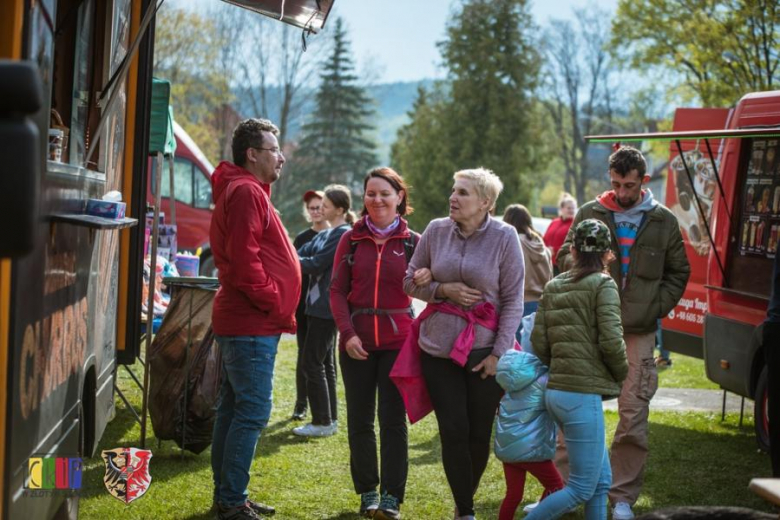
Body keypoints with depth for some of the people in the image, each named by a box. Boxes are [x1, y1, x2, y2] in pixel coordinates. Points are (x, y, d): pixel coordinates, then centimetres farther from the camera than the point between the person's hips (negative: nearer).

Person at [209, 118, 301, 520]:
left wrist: (276, 307, 15)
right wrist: (274, 303, -16)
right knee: (253, 411, -10)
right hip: (253, 324, -11)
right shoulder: (247, 192, -14)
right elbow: (244, 260, -23)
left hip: (241, 321, 11)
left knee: (234, 407, 14)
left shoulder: (245, 191, 20)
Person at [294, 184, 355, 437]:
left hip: (327, 308, -10)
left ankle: (322, 421, -1)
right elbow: (302, 253, 10)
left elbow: (316, 264, -18)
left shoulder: (343, 235, -14)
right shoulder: (326, 234, 15)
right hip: (319, 305, 10)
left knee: (312, 362, -7)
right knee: (324, 362, 13)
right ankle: (330, 418, 20)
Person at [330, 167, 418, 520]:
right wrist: (347, 333, -8)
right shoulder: (351, 240, 5)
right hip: (357, 342, 2)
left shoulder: (412, 242, 2)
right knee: (359, 419, 6)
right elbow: (337, 291, 4)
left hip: (397, 341, -1)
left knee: (393, 419, -1)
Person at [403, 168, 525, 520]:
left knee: (480, 432, 4)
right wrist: (443, 290, -9)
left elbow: (513, 301, -4)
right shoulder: (436, 231, 1)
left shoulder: (504, 237, -6)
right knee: (453, 431, -1)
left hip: (484, 350, -2)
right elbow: (410, 281, 10)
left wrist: (499, 353, -9)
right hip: (439, 347, 2)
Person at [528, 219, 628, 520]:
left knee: (602, 481, 14)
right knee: (582, 489, -1)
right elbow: (611, 341, -15)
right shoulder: (602, 285, -6)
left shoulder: (554, 287, 12)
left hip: (556, 392, 8)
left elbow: (538, 343, 8)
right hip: (583, 395, -8)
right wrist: (622, 375, 3)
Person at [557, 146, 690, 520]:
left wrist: (657, 308, 2)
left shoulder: (664, 222, 7)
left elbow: (678, 272, 15)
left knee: (634, 417, -1)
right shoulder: (590, 214, 4)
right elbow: (564, 257, 9)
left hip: (638, 334, 0)